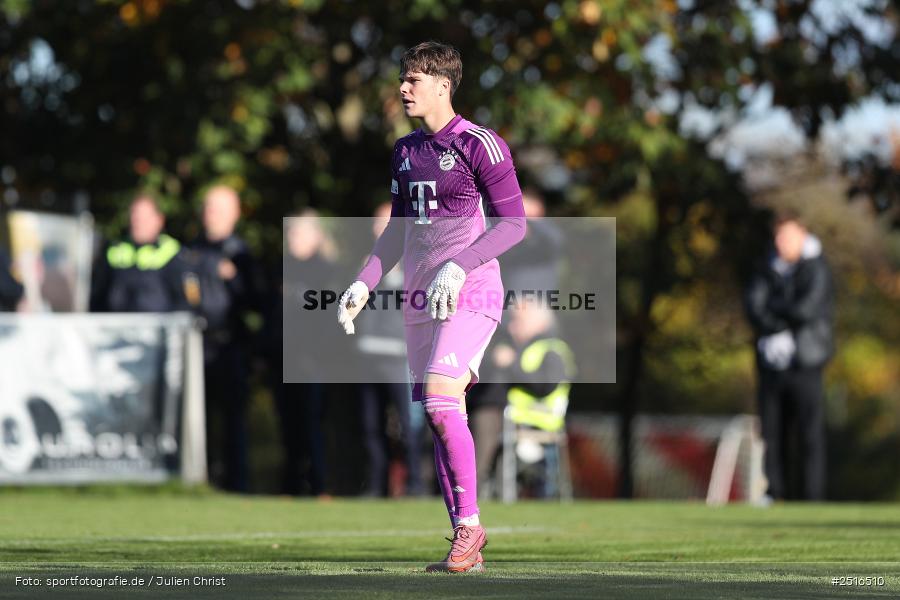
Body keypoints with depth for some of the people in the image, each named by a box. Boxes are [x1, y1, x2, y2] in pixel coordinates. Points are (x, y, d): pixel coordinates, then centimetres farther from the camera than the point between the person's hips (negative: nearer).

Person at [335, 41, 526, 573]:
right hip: (422, 298, 7)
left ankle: (469, 523, -12)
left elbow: (514, 223, -10)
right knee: (439, 417, 4)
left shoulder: (480, 145, -7)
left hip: (469, 292, -7)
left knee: (441, 401, -22)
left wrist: (457, 268, -20)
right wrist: (364, 285, 13)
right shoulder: (406, 150, 15)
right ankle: (467, 547, 8)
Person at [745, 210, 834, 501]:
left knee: (810, 434, -6)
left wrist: (772, 306, -1)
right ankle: (773, 493, 7)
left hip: (805, 363, -4)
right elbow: (753, 306, 1)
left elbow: (807, 310, -14)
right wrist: (786, 325, -11)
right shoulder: (768, 269, 13)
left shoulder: (816, 269, -1)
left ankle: (813, 497, -7)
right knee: (771, 433, 3)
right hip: (772, 363, 4)